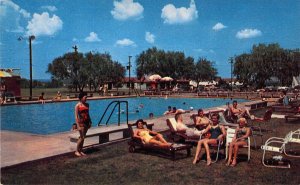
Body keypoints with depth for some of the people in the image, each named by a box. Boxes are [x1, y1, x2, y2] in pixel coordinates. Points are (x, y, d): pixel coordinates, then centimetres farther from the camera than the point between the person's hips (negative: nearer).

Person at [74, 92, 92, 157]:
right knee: (82, 137, -4)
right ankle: (77, 151, 10)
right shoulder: (77, 106, -10)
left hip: (86, 122, 6)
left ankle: (80, 150, 20)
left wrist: (90, 122, 12)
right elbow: (76, 116, -12)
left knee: (83, 137, 11)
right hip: (81, 123, -6)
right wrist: (78, 126, -17)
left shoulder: (87, 104, 8)